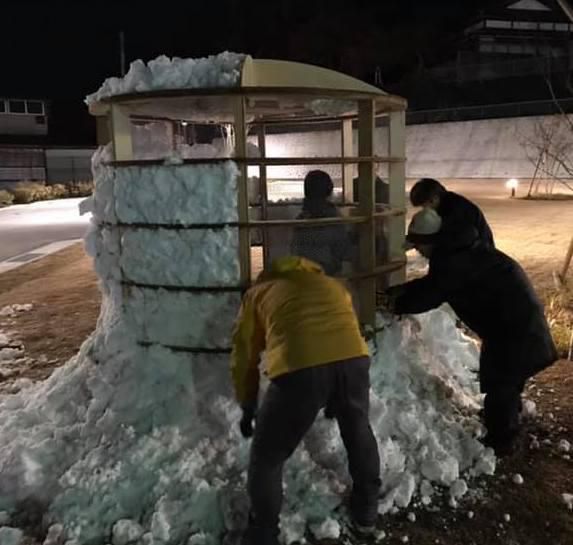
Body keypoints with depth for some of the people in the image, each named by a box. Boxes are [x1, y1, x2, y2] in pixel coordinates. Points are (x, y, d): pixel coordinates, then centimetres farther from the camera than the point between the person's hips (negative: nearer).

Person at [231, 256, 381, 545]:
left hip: (300, 367, -4)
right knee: (358, 430, 33)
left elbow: (244, 357, 28)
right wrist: (337, 398, 51)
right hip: (353, 359, 4)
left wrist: (248, 409, 41)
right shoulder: (334, 285, 37)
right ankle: (366, 511, 48)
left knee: (266, 458, 19)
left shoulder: (258, 292, 28)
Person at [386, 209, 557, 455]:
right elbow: (433, 283, 21)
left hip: (514, 320, -11)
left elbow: (429, 295, -20)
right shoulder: (454, 251, 10)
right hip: (514, 312, 11)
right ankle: (508, 425, 42)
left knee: (500, 379, -3)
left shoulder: (452, 261, -25)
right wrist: (399, 290, 15)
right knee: (507, 373, 24)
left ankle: (499, 442, 8)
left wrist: (398, 304, -4)